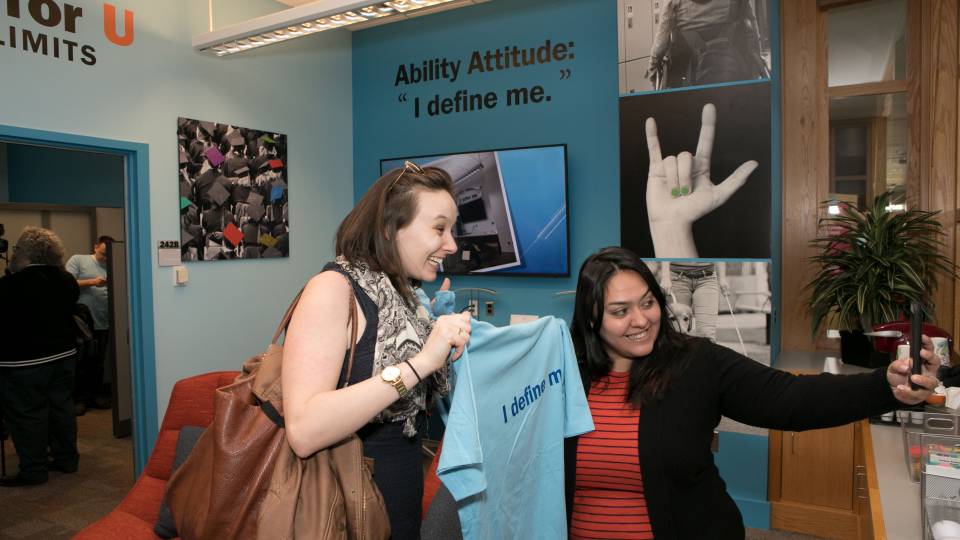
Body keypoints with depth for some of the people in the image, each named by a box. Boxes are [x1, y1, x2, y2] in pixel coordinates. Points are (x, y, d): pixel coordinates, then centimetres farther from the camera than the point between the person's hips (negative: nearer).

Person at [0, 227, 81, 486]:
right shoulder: (66, 280, 1)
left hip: (24, 361, -7)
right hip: (64, 355, 7)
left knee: (27, 415, 2)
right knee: (62, 406, 14)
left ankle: (33, 470, 9)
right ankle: (66, 458, 23)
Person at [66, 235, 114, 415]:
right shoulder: (77, 260, 1)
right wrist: (91, 282, -16)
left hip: (103, 323, 4)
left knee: (98, 361, 13)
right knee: (81, 361, 5)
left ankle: (97, 395, 23)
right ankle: (81, 398, 14)